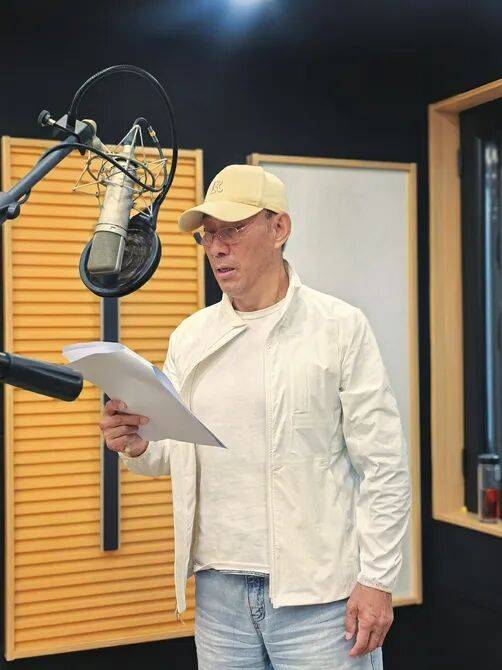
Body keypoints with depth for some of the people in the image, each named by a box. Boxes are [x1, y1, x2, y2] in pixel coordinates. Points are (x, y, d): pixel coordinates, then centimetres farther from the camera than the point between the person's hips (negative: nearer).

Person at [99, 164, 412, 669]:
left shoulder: (341, 327, -5)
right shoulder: (189, 337, 8)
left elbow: (384, 466, -6)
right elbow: (173, 453, 13)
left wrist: (377, 579, -10)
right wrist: (137, 446, -9)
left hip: (319, 594, -4)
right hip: (218, 590, 4)